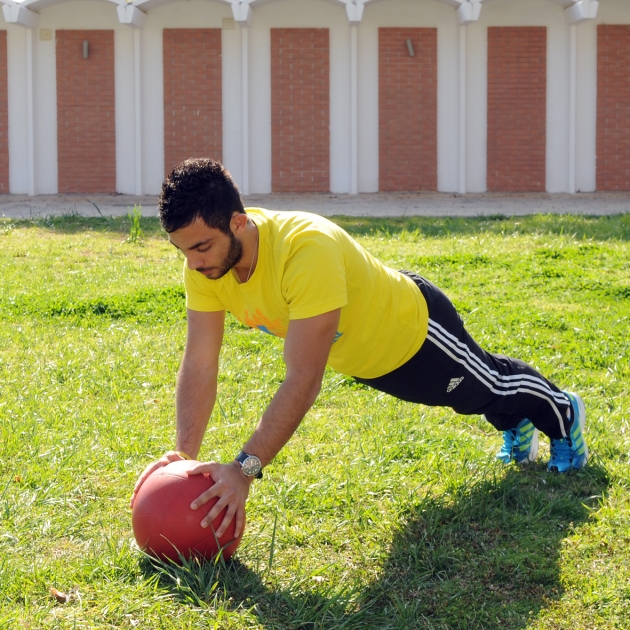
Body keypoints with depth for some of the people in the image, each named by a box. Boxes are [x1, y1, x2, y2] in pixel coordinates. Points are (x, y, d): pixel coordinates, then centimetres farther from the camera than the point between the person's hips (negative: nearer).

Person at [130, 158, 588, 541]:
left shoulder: (306, 249, -49)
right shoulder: (204, 260, -28)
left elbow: (303, 382, -50)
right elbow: (199, 364, -23)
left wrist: (245, 469, -55)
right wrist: (185, 453, -35)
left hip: (413, 330, -6)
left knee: (490, 389, 24)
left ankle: (564, 412, 57)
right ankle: (516, 425, 66)